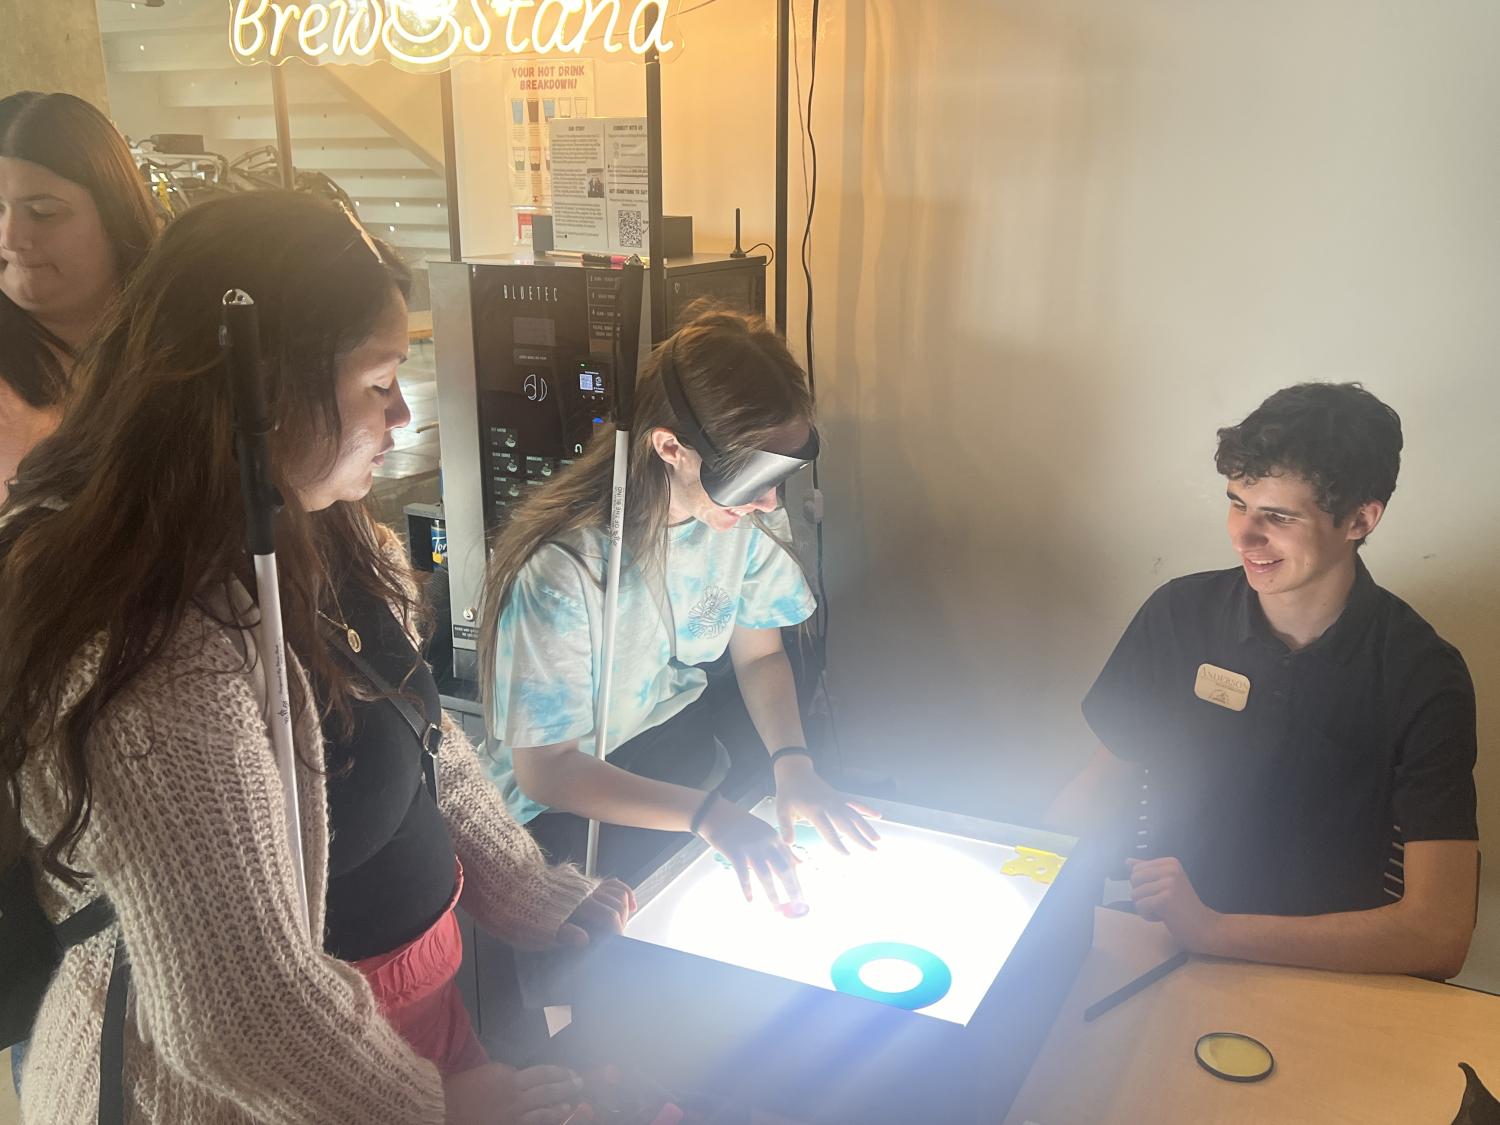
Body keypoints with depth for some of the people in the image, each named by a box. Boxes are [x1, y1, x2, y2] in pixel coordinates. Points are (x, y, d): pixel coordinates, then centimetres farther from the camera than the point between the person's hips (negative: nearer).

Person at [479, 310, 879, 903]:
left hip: (681, 742, 6)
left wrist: (792, 761, -16)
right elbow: (545, 769, -24)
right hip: (565, 800, -5)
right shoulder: (561, 570, -32)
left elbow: (759, 654, 3)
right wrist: (710, 816, -33)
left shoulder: (748, 519, -13)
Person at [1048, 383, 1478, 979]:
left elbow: (1439, 934, -19)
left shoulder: (1423, 678, -12)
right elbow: (1109, 780, 8)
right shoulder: (1179, 614, -3)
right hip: (1154, 941, 1)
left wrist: (1214, 930, -27)